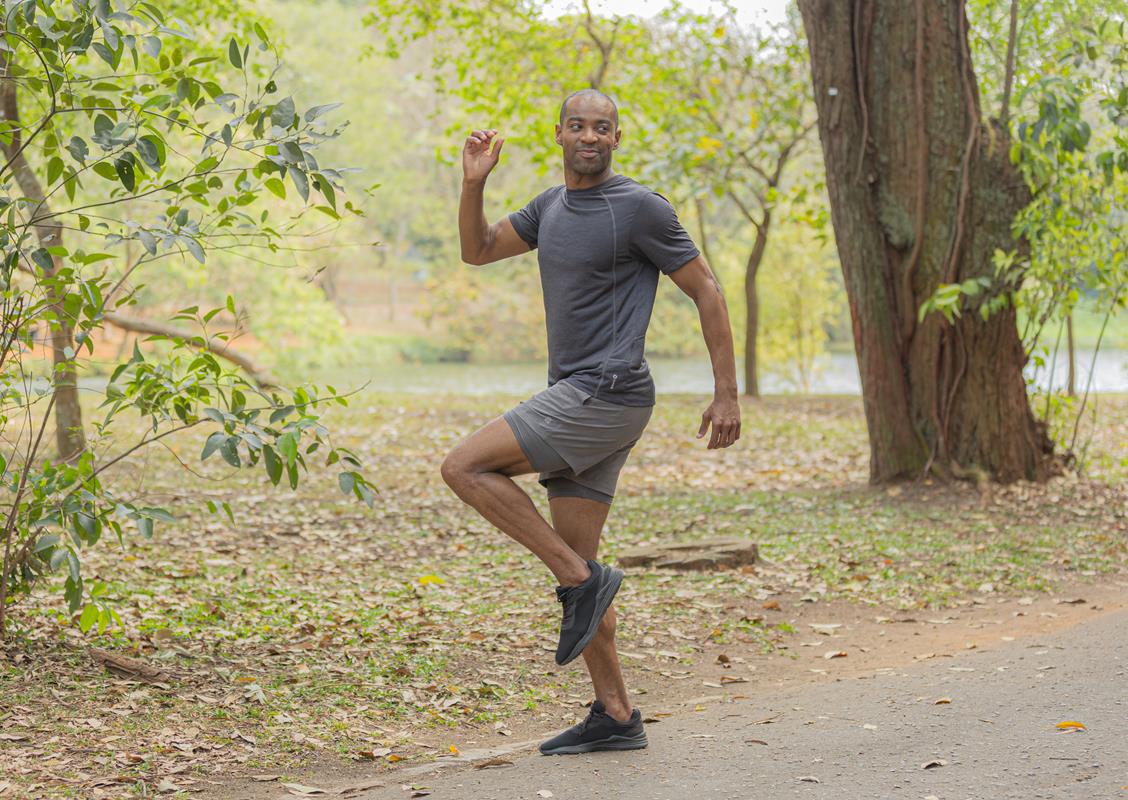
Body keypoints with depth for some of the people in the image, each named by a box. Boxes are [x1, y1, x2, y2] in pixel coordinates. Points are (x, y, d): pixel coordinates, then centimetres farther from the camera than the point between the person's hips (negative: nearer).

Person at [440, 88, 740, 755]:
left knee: (465, 467, -15)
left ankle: (582, 578, -10)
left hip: (608, 394, -8)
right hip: (576, 400, 8)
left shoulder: (640, 209, -8)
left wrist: (727, 394, -10)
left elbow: (707, 291, -6)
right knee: (574, 565, 7)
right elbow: (479, 250, 22)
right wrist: (474, 182, 4)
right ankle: (616, 717, 11)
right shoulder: (551, 207, 15)